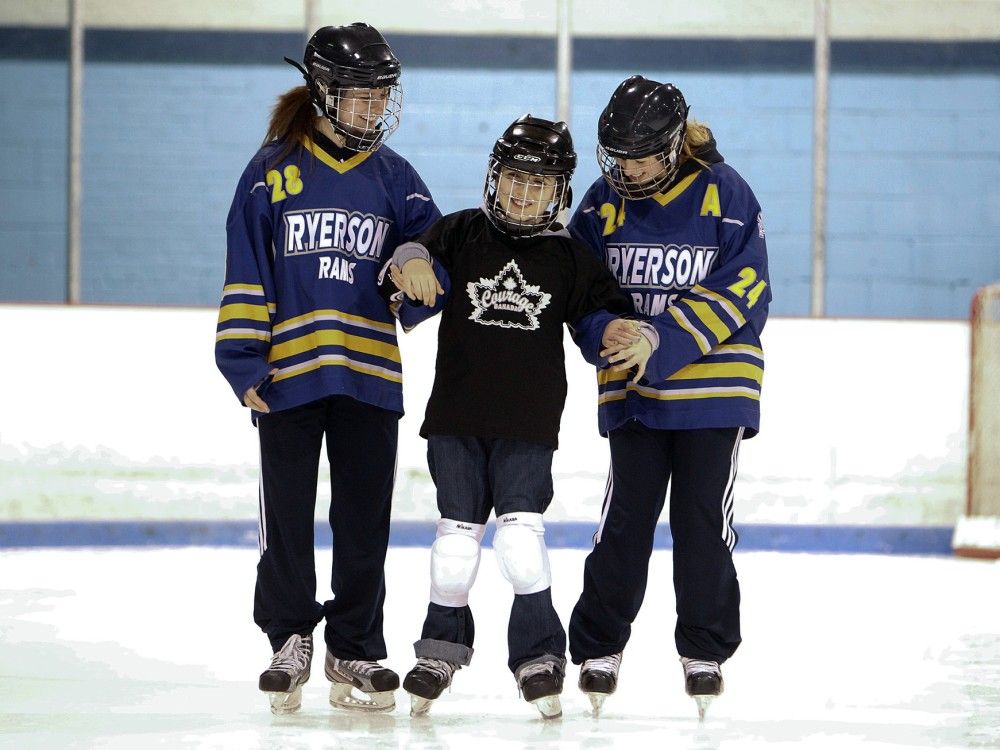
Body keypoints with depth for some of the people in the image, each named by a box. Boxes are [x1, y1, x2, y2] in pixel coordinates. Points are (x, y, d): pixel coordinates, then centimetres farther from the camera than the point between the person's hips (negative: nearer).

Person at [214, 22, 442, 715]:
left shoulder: (391, 175, 9)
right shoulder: (273, 170, 1)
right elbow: (246, 273, 1)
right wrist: (244, 362, -6)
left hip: (370, 372, 2)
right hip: (288, 372, -2)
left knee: (364, 523, 5)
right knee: (287, 516, 4)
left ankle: (355, 652, 14)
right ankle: (290, 639, 19)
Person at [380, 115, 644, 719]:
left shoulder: (568, 257, 6)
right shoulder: (461, 236, 3)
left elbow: (597, 308, 11)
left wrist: (616, 329, -12)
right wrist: (412, 265, -29)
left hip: (528, 425, -1)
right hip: (457, 418, 1)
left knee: (521, 529, -11)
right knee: (457, 532, 5)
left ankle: (539, 656, -1)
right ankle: (443, 647, 22)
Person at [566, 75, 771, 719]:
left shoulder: (724, 194, -8)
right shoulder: (605, 201, 2)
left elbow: (743, 291, -13)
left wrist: (664, 339, -21)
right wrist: (609, 336, -12)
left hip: (713, 387, -2)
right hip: (632, 392, 2)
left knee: (704, 519, 2)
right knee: (625, 518, -1)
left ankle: (705, 652, 13)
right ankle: (599, 647, 9)